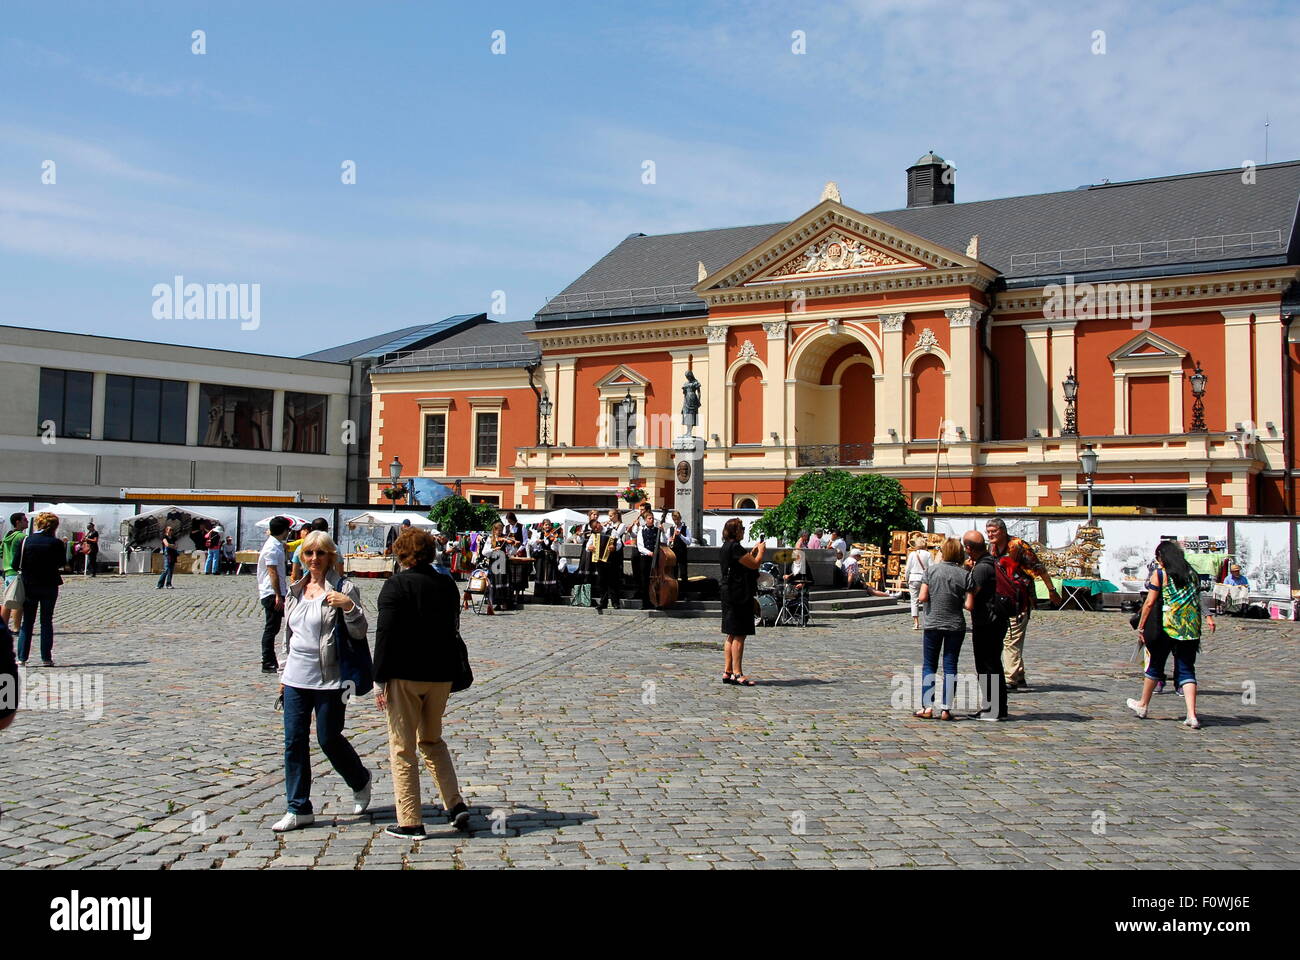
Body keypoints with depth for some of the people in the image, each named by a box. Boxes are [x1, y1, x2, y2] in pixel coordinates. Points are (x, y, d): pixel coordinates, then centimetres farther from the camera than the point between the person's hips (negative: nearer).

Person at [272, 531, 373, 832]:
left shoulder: (343, 589, -7)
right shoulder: (295, 591, 12)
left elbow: (359, 633, -11)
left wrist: (349, 606, -28)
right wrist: (284, 674, 19)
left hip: (329, 679, -5)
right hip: (296, 679, 5)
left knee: (329, 739, 2)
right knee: (294, 742, 4)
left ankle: (361, 781, 30)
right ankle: (299, 809, 14)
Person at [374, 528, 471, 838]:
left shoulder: (397, 584, -11)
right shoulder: (447, 585, 7)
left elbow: (386, 633, -15)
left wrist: (379, 679, -11)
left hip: (404, 676, -6)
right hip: (441, 674, 6)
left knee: (402, 748, 4)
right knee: (432, 740, 22)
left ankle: (410, 822, 6)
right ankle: (456, 804, 12)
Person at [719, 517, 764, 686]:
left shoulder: (726, 547, 15)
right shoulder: (734, 547, -17)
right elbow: (754, 564, -17)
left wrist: (754, 551, 19)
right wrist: (761, 551, -1)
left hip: (729, 594, 11)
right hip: (739, 594, -11)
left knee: (732, 636, 13)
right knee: (739, 635, -8)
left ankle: (727, 672, 15)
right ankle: (737, 674, -7)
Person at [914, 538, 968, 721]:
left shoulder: (932, 570, -5)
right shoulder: (964, 574, -5)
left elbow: (922, 598, -10)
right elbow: (969, 604, -7)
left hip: (933, 624, 0)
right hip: (956, 625, 0)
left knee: (929, 665, 8)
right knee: (950, 666, 6)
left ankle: (927, 707, 3)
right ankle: (946, 709, 5)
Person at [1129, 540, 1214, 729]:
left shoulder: (1159, 574, -4)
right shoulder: (1192, 573, 12)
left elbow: (1149, 603, -7)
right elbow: (1198, 600, 12)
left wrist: (1141, 628, -2)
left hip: (1166, 627, -4)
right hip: (1191, 628, 4)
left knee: (1155, 665, 11)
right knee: (1187, 669, 5)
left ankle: (1143, 705, 27)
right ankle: (1192, 714, -7)